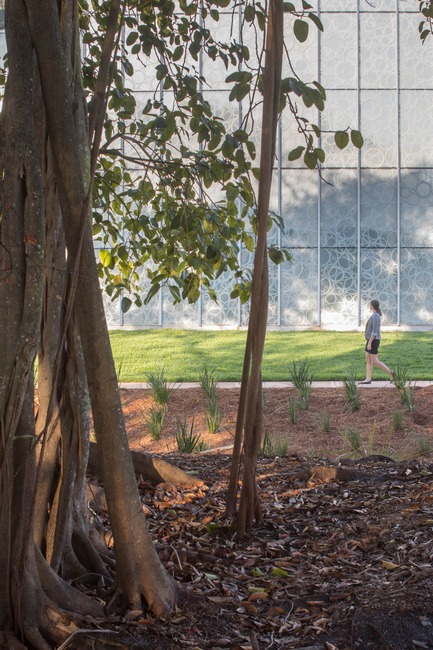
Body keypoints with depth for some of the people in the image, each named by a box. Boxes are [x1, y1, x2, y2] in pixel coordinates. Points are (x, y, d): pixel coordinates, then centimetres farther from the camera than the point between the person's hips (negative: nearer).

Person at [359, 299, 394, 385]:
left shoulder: (375, 316, -20)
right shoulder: (375, 316, 13)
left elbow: (375, 331, -23)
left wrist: (369, 343, -23)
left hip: (373, 341, -10)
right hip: (372, 340, 10)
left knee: (374, 361, -6)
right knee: (368, 360, 6)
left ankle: (390, 373, 2)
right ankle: (368, 379, 5)